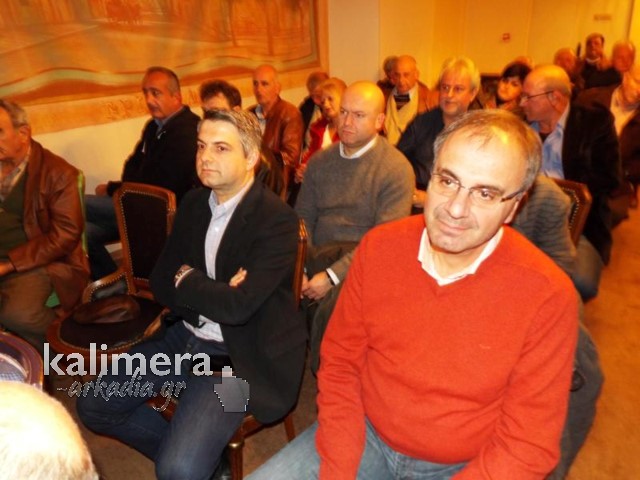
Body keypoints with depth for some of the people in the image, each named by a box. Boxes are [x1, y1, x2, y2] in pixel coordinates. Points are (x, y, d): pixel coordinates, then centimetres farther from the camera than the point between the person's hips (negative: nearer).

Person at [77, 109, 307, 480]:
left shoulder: (277, 219, -19)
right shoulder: (194, 203, 4)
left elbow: (237, 305, -27)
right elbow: (161, 283, 4)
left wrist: (186, 280, -9)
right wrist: (210, 293, -16)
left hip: (237, 356, -7)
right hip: (184, 337, 8)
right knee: (94, 407, 9)